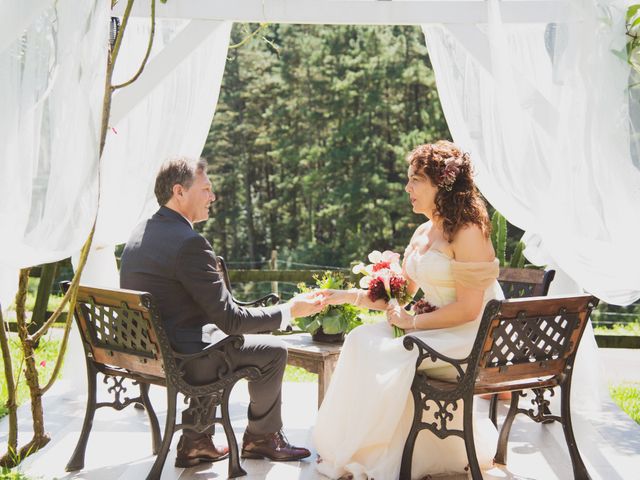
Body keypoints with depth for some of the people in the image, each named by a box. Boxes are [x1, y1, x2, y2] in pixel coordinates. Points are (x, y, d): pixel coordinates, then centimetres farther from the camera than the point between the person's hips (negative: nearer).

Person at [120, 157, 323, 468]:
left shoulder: (139, 233, 5)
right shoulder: (190, 243, -23)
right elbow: (231, 319, -20)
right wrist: (290, 311, -8)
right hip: (180, 359, -9)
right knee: (273, 351, 7)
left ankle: (196, 442, 29)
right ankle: (261, 437, 29)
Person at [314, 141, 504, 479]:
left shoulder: (468, 233, -16)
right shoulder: (423, 233, 12)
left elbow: (467, 309, -20)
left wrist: (412, 321, -17)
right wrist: (349, 296, 6)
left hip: (469, 337, -8)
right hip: (435, 329, 9)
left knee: (389, 357, -24)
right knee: (362, 340, -9)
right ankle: (350, 450, -5)